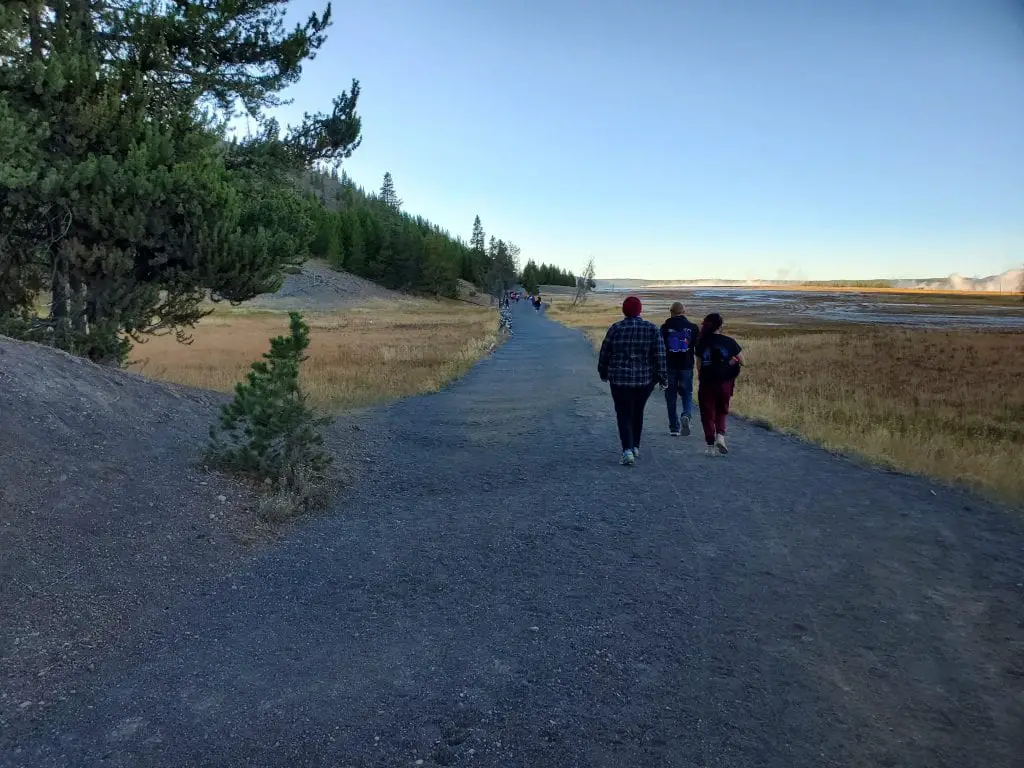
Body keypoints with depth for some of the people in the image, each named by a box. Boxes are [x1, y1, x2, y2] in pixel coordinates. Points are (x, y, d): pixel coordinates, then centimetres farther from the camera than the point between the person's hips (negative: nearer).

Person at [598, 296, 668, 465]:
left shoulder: (615, 328, -5)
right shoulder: (652, 329, -2)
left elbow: (604, 353, 1)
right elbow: (660, 355, -5)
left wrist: (603, 372, 15)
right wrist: (661, 377, 1)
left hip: (620, 379, -2)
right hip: (645, 379, 2)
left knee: (624, 414, 1)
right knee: (638, 412, 20)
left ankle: (627, 450, -14)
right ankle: (635, 447, 29)